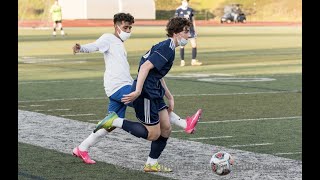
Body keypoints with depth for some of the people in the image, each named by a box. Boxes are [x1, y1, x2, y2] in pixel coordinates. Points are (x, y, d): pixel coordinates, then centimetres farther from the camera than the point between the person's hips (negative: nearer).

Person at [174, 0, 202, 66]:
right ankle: (182, 61, 11)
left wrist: (195, 30, 10)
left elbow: (193, 20, 13)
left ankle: (194, 61, 5)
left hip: (190, 29, 3)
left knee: (194, 45, -3)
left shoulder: (191, 10, 6)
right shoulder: (178, 10, -3)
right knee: (182, 46, 1)